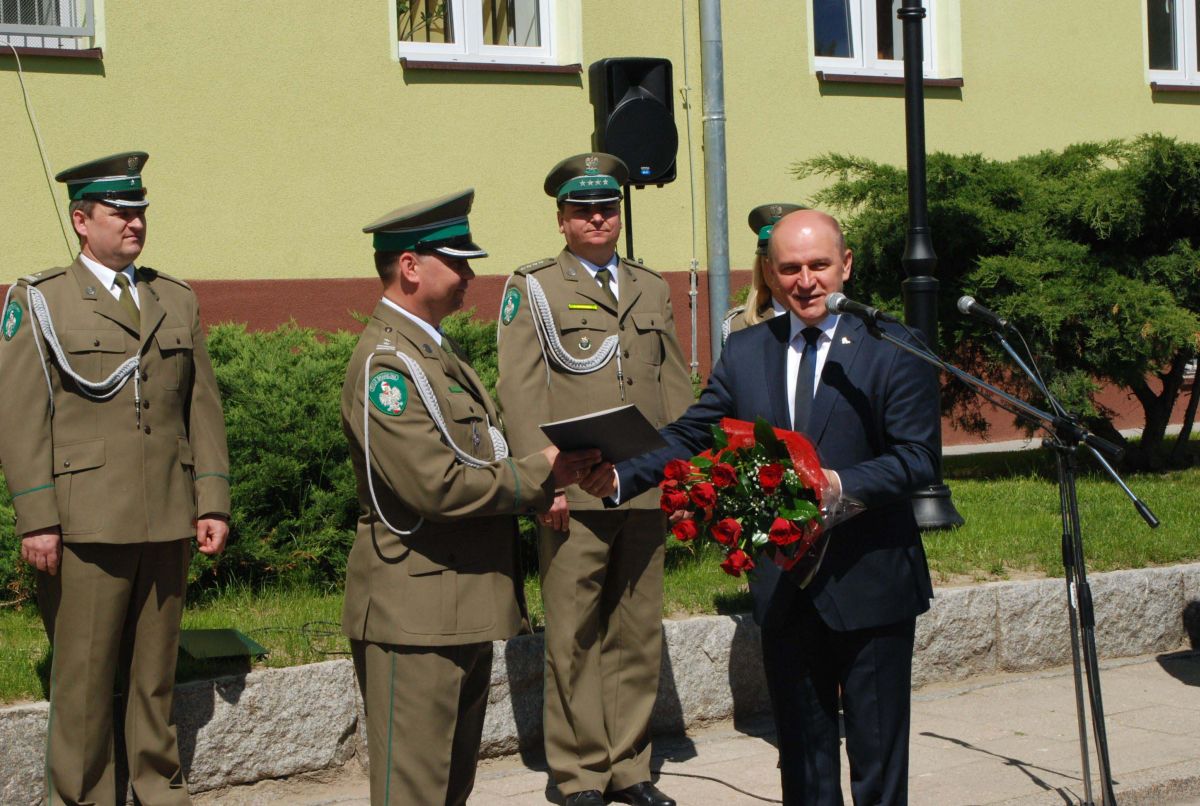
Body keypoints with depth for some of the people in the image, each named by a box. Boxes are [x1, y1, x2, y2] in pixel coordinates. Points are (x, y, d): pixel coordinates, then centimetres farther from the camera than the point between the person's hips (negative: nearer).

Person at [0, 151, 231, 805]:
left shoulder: (177, 300, 14)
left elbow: (202, 408, 14)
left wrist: (212, 504, 6)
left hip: (167, 524, 4)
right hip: (85, 526, -4)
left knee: (155, 672, 11)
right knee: (83, 680, 1)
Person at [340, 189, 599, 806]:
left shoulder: (437, 351, 16)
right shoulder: (385, 362, -17)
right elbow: (436, 486, -25)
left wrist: (546, 482, 3)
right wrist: (537, 474, -13)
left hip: (467, 609, 10)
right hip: (415, 615, -10)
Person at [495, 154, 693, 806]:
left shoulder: (652, 288, 18)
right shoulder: (531, 288, 4)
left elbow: (675, 387, 20)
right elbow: (519, 391, -4)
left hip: (648, 493, 4)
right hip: (574, 496, -4)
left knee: (638, 634, 9)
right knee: (574, 639, -1)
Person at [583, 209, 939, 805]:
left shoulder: (893, 350, -7)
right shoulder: (745, 352, 7)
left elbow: (917, 459, -13)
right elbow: (690, 437, 5)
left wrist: (840, 483, -29)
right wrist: (621, 476, -12)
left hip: (870, 583, -4)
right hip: (783, 587, 4)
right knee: (801, 753, 15)